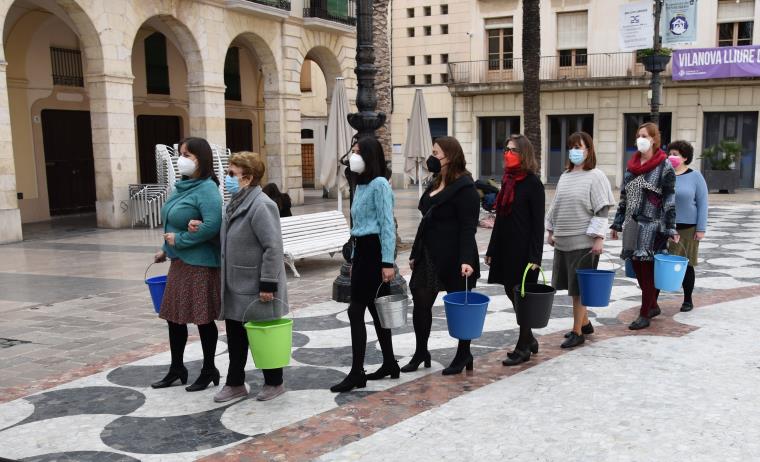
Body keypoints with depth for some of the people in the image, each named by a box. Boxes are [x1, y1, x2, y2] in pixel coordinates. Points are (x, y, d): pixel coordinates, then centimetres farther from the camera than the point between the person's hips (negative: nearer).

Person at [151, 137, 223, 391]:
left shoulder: (207, 189, -16)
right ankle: (177, 369, 30)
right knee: (174, 315, 15)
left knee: (203, 319, 4)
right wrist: (166, 249, 17)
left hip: (200, 264, -9)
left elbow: (212, 225, -28)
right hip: (179, 262, 9)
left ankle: (209, 371, 20)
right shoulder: (182, 186, 10)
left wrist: (180, 240, -20)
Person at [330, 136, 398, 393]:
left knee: (356, 310, -8)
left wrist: (387, 262, -20)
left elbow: (387, 225, -17)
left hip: (374, 251, -9)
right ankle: (389, 364, 23)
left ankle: (357, 373, -2)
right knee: (375, 309, 13)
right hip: (362, 250, 9)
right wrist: (355, 260, 20)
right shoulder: (361, 185, 16)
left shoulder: (379, 184, -12)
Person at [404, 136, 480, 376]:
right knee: (421, 302, 8)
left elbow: (468, 228, -19)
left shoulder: (464, 187, -13)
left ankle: (464, 355, 21)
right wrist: (416, 253, 17)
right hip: (430, 255, 8)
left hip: (453, 258, -8)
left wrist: (466, 260, -28)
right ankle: (421, 353, 21)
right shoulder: (435, 184, 13)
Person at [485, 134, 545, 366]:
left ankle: (523, 347, 14)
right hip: (505, 248, 7)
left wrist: (534, 257, -17)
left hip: (523, 249, -7)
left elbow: (538, 223, -12)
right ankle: (529, 339, 29)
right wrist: (492, 249, 15)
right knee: (511, 292, 13)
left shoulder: (533, 183, -9)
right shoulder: (507, 180, 11)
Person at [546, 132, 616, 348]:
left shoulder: (596, 176, -8)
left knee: (579, 288, 0)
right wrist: (550, 230, 18)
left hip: (583, 241, -7)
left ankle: (577, 331, 10)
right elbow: (555, 206, 19)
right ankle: (585, 323, 30)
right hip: (563, 240, 7)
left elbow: (602, 211, -12)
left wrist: (598, 238, -16)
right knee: (572, 287, 14)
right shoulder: (565, 176, 12)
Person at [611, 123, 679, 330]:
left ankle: (644, 315, 6)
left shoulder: (664, 166, -5)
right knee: (637, 268, 11)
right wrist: (617, 224, 15)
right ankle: (653, 306, 29)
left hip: (652, 226, -6)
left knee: (648, 270, -2)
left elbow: (670, 200, -8)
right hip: (632, 225, 6)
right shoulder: (631, 165, 13)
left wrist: (671, 229, -12)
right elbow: (623, 197, 16)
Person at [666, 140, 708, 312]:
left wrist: (701, 229, -7)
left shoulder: (695, 177, -1)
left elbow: (702, 203, -2)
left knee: (686, 265, 7)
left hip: (687, 229, -2)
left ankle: (688, 300, 21)